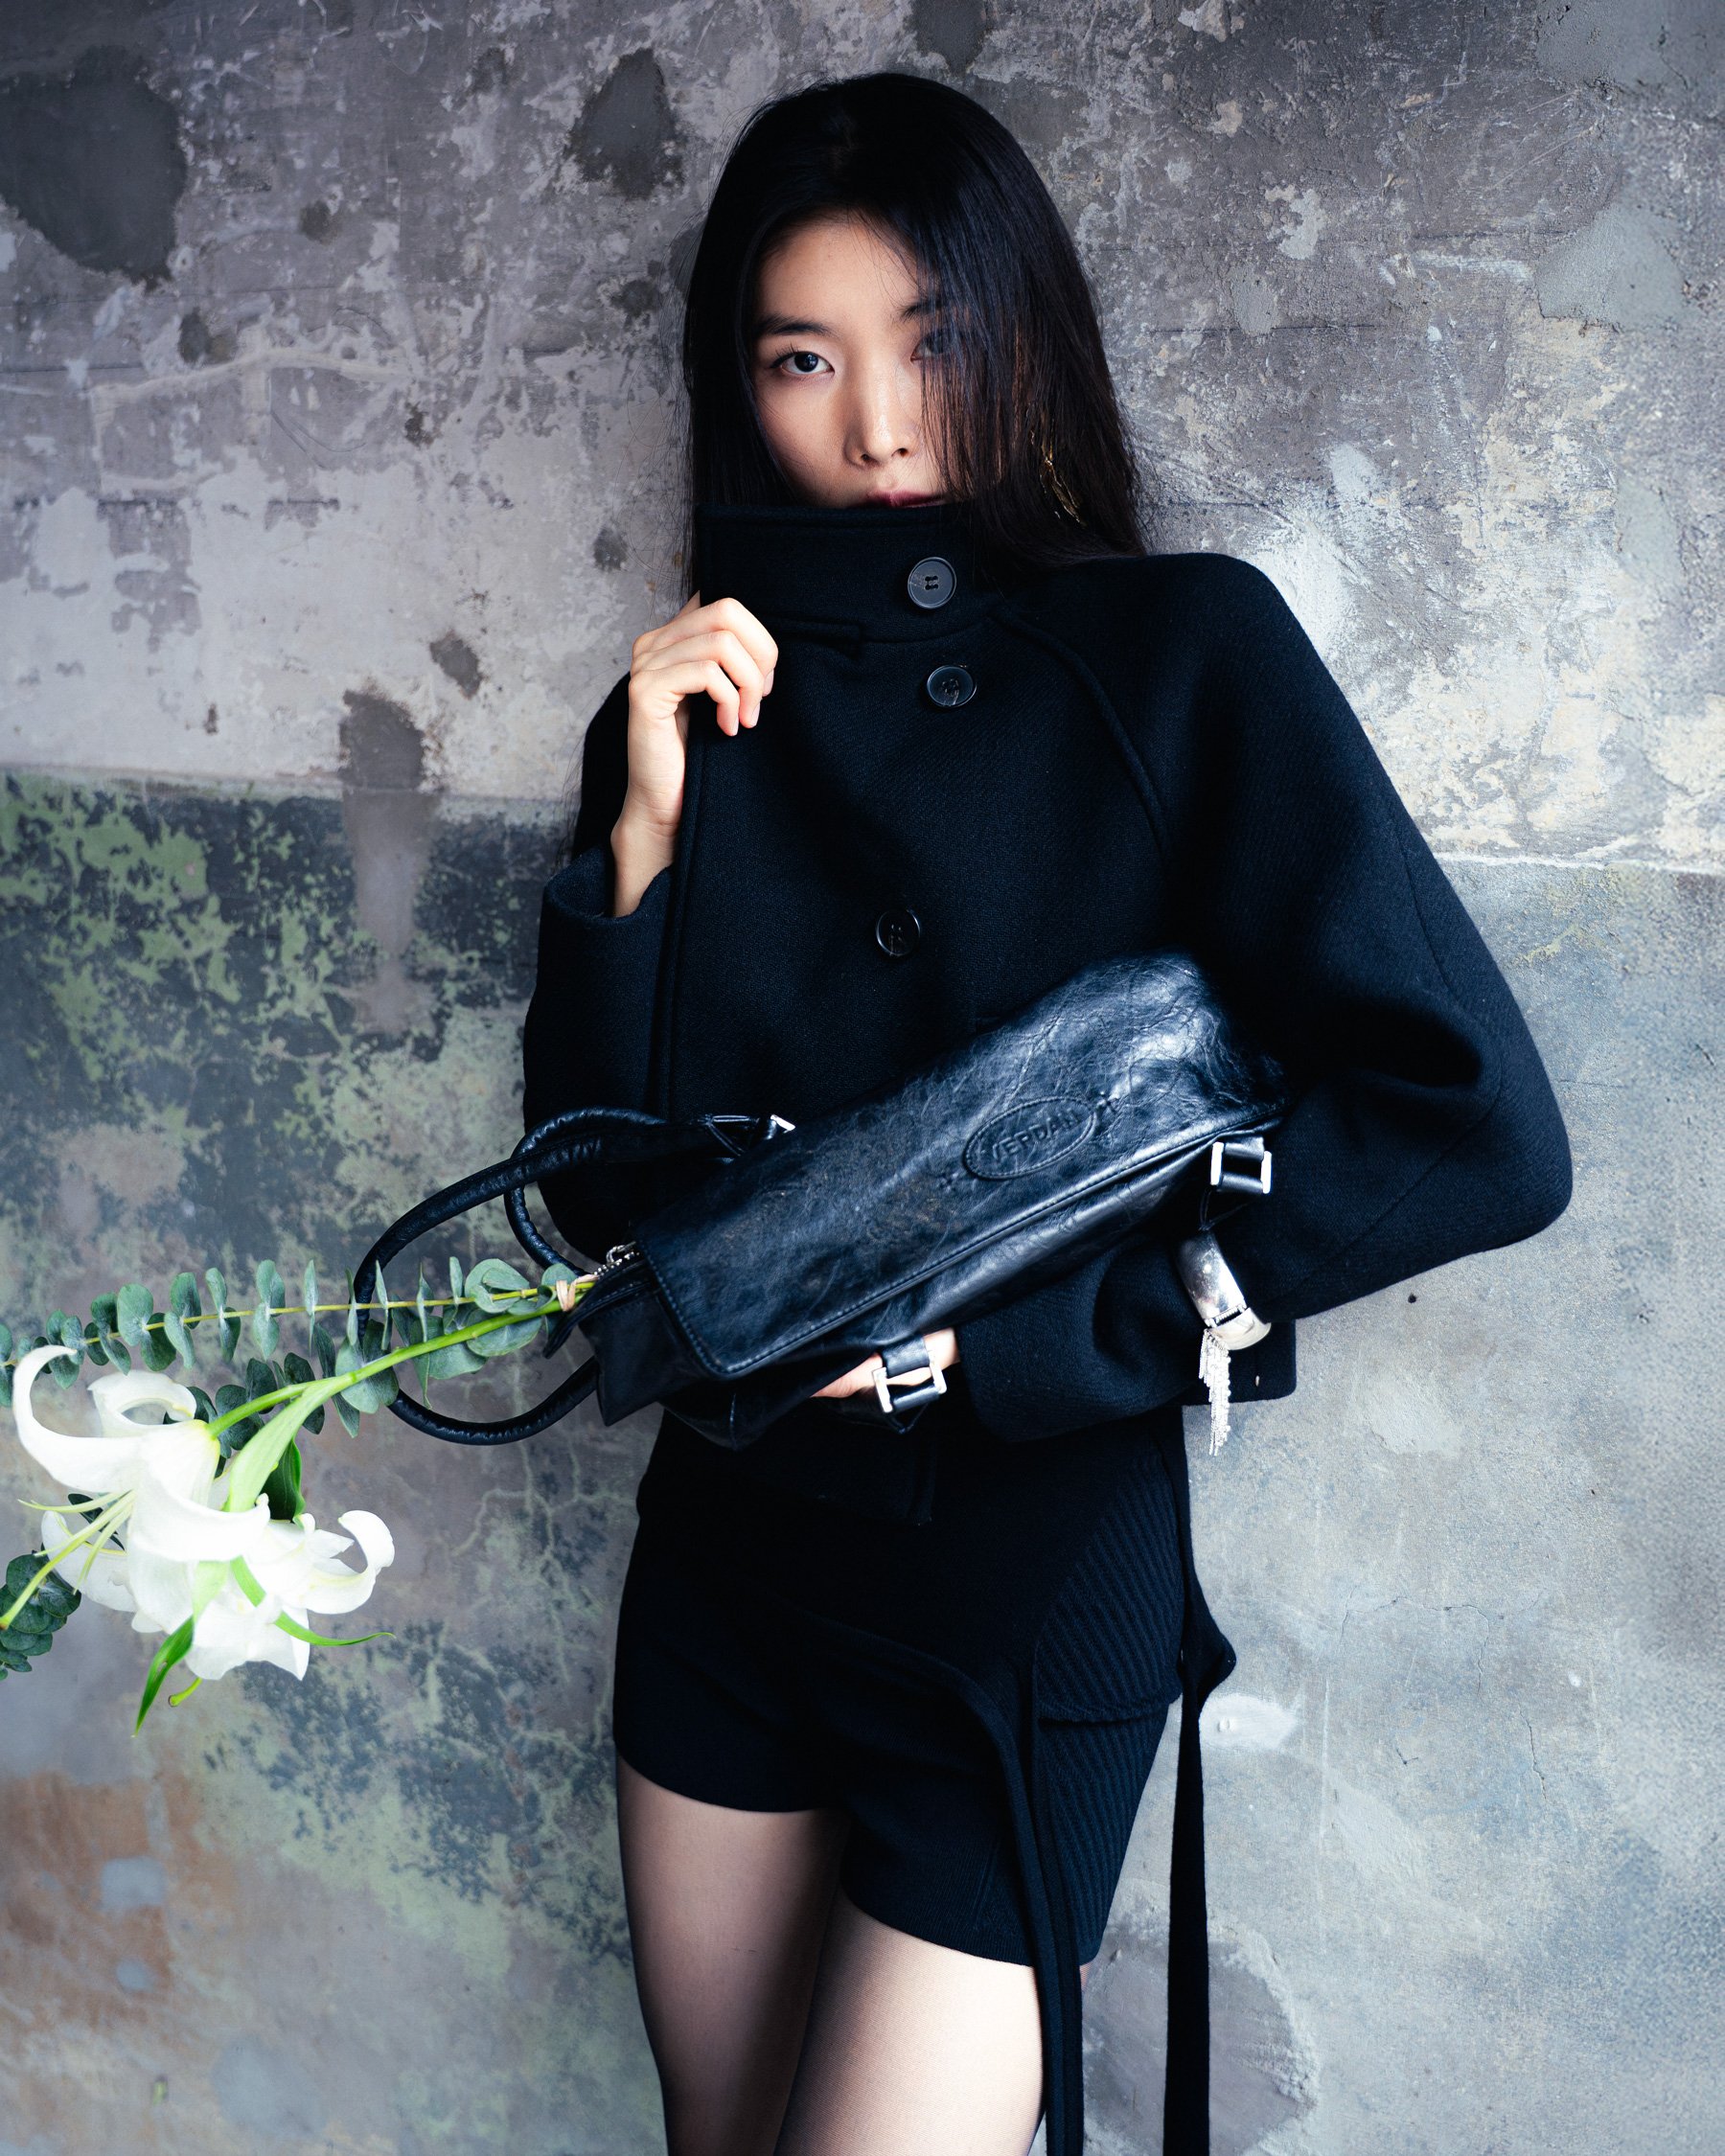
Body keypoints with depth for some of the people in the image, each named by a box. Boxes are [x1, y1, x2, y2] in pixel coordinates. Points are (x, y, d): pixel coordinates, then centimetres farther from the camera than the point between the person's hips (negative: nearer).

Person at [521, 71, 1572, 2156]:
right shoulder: (702, 698, 2)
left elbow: (1477, 1134, -17)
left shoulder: (1181, 653, -9)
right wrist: (644, 831, -14)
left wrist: (997, 1330, -18)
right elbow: (592, 1191, -1)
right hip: (727, 1548, 5)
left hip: (1034, 1571, -4)